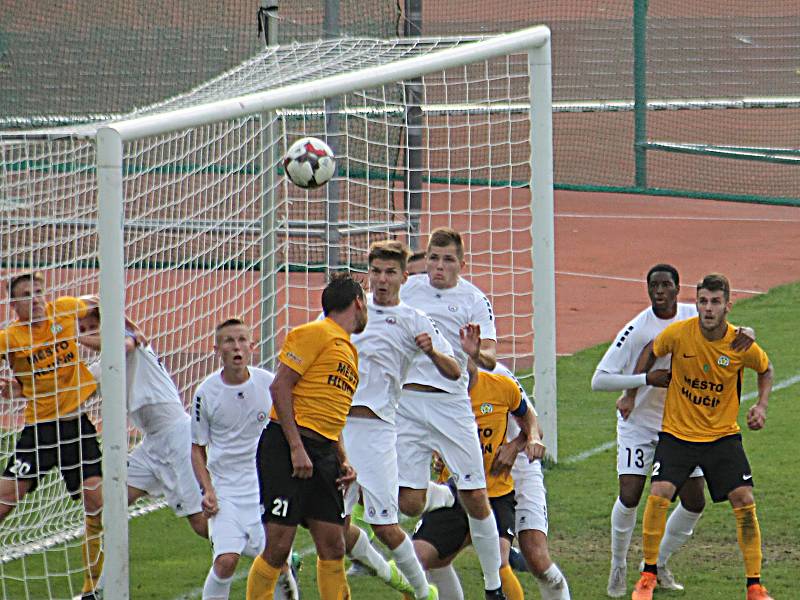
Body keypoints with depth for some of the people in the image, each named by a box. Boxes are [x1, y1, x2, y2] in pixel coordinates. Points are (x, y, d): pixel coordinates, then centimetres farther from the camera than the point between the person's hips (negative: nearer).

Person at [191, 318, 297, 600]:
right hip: (225, 488, -1)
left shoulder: (269, 383, -4)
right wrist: (207, 490, -6)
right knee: (226, 560, -17)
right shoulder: (206, 392, -5)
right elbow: (198, 447, 5)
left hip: (265, 485, 1)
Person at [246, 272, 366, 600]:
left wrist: (343, 461, 13)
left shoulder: (348, 349, 23)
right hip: (287, 446, -8)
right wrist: (296, 448, -18)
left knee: (333, 547, 4)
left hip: (323, 453, 9)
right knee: (278, 546, -9)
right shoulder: (314, 334, -5)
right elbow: (280, 386, -12)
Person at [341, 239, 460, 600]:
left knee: (385, 526, -9)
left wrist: (432, 352, -24)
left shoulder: (413, 320, 3)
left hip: (376, 428, -4)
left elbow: (453, 372, -5)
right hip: (335, 426, 4)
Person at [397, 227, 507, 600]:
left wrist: (477, 353, -32)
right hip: (406, 400, 2)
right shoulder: (408, 289, 7)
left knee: (476, 499, -5)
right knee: (409, 503, -4)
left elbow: (490, 361, -10)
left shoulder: (474, 300, -1)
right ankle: (447, 497, 32)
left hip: (452, 404, -2)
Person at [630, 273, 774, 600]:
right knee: (658, 496, -16)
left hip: (723, 435, 1)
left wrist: (761, 406, -2)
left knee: (744, 501, -9)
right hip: (677, 433, -1)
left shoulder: (741, 344, -12)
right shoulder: (679, 333, -15)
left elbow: (765, 369, 10)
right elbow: (651, 351, 7)